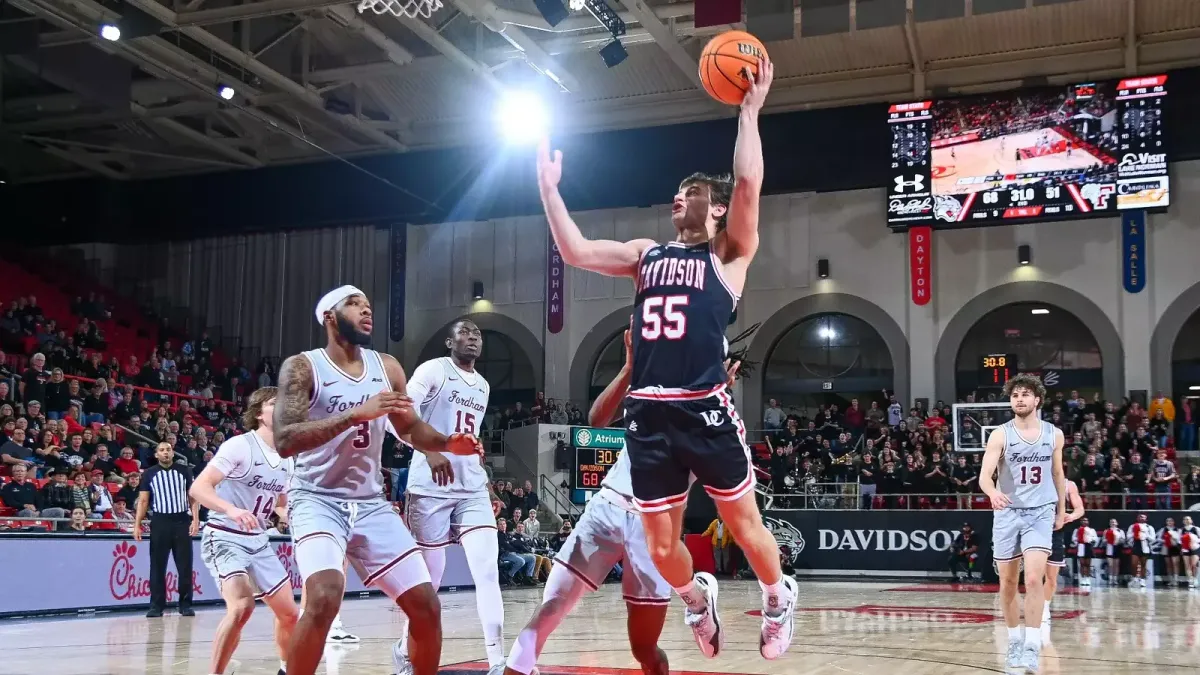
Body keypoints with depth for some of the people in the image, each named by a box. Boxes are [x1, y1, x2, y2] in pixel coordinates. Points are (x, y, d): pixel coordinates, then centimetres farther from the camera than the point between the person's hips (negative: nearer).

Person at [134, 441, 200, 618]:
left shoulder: (184, 470, 6)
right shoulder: (149, 474, 6)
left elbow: (193, 496, 6)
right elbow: (143, 501, 6)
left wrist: (195, 519, -5)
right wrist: (137, 525, -3)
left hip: (182, 522, 0)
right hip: (159, 523, 0)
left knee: (185, 566, 2)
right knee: (157, 567, 2)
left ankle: (185, 604, 9)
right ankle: (156, 606, 8)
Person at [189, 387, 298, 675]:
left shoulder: (287, 457, 7)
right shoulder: (240, 445, -15)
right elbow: (198, 488, -22)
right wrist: (231, 510, -39)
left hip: (258, 541, 7)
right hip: (225, 537, -7)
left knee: (289, 613, 11)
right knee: (242, 605, -30)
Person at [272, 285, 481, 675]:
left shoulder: (387, 368, 7)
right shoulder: (302, 368, -9)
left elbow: (411, 429, 18)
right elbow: (284, 441, -21)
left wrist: (447, 444, -4)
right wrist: (357, 413, -29)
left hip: (371, 504, 5)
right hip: (317, 500, -5)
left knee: (425, 604, 2)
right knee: (324, 597, -30)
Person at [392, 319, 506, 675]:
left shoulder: (483, 385, 17)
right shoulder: (433, 370, -6)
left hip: (473, 489, 6)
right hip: (430, 487, -6)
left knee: (488, 569, -8)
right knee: (428, 578, 3)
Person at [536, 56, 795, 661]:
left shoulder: (729, 255, 5)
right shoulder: (646, 254, 19)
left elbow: (748, 184, -10)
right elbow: (576, 252, 10)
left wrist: (750, 111, -10)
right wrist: (549, 187, 10)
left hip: (706, 410, -4)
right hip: (648, 413, 4)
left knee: (743, 523, 6)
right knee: (660, 545, 9)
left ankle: (778, 598, 34)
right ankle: (697, 598, 39)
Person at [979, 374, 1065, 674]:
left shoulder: (1054, 434, 1)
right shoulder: (1000, 435, -7)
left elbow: (1058, 475, 15)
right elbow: (985, 475, -17)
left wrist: (1061, 511, 17)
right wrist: (993, 493, -38)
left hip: (1040, 513, 0)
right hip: (1007, 513, 0)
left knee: (1034, 578, -16)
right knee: (1008, 582, 7)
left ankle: (1033, 646, -11)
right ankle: (1015, 641, 24)